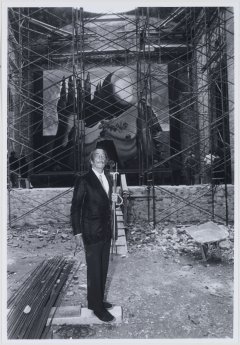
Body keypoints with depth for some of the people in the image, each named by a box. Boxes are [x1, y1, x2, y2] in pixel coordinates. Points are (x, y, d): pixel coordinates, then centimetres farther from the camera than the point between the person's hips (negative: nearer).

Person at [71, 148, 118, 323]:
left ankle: (99, 300, 36)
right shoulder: (84, 181, -14)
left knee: (103, 269, 18)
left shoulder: (108, 178, 8)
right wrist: (77, 233, -15)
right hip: (91, 233, -7)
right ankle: (97, 307, 23)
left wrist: (112, 198, -2)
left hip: (106, 231, 7)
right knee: (94, 271, 6)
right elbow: (75, 208, -12)